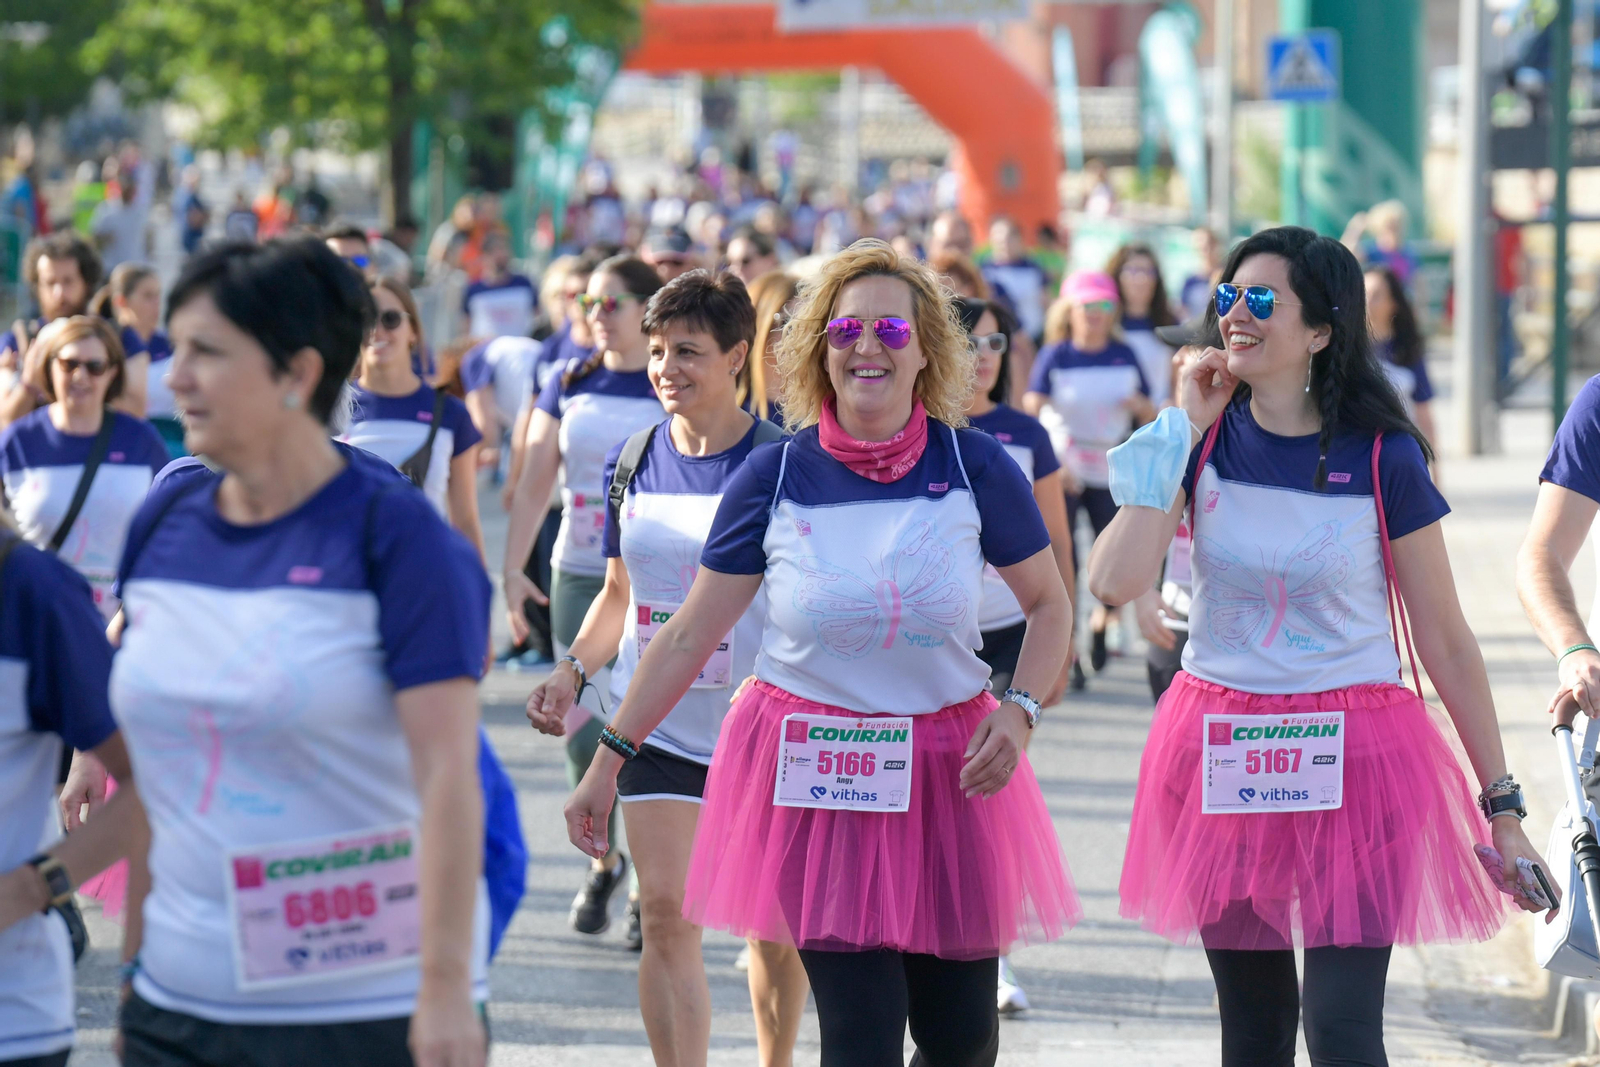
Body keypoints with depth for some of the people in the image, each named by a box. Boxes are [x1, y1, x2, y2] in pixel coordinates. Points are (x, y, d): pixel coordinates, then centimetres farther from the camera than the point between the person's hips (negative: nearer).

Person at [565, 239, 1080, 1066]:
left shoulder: (974, 467, -4)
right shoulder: (775, 477, -5)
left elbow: (1048, 603, 8)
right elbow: (689, 635, 2)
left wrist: (1019, 712, -9)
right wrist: (608, 762, 2)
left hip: (944, 769, 2)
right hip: (811, 772, -1)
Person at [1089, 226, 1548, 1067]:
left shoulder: (1382, 458, -7)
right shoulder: (1208, 440, 1)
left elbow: (1446, 642, -2)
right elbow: (1115, 582, -14)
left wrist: (1502, 807, -1)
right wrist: (1180, 429, -10)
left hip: (1351, 760, -3)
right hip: (1221, 764, 3)